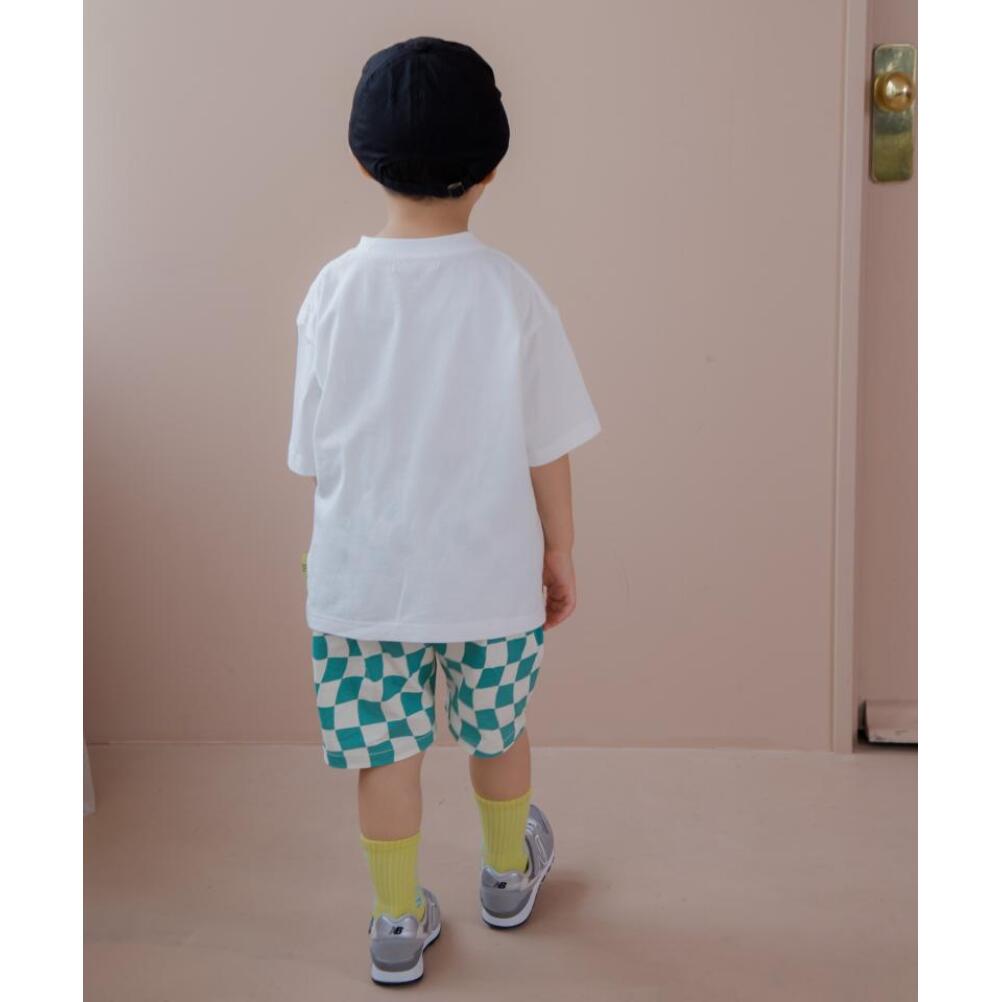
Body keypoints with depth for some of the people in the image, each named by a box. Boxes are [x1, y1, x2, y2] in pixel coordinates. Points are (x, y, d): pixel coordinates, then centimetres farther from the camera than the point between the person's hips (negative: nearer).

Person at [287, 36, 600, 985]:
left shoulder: (334, 290, -10)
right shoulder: (509, 290, -13)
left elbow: (314, 452, -2)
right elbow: (547, 449, -7)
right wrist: (558, 553, 6)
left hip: (362, 575, 0)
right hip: (489, 572, 0)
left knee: (383, 749, 13)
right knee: (496, 731, 22)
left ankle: (398, 925, 28)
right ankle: (508, 871, 44)